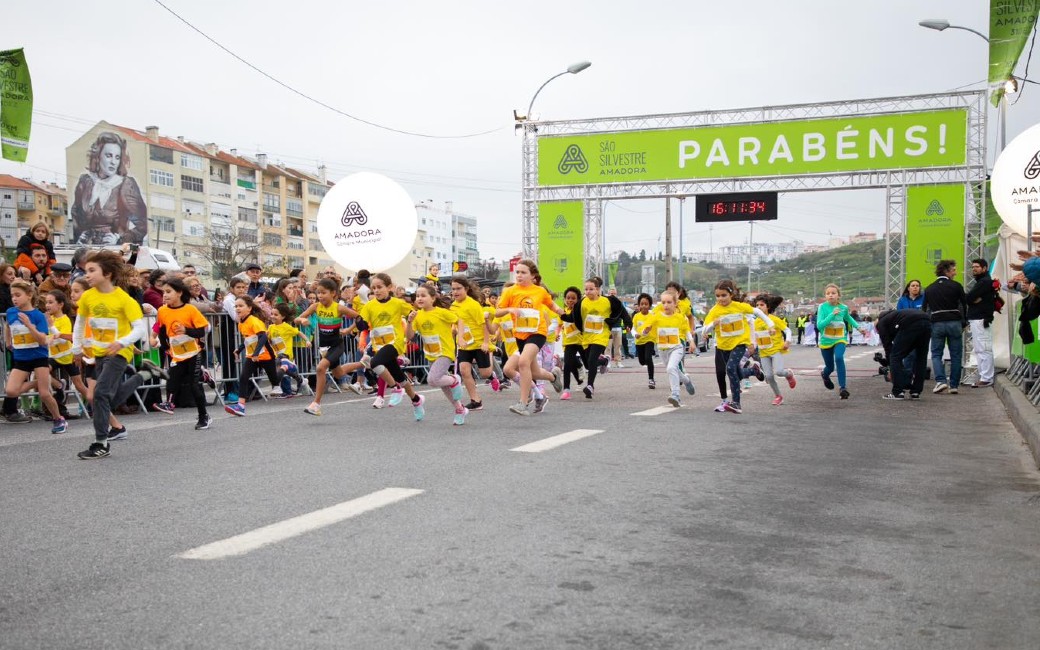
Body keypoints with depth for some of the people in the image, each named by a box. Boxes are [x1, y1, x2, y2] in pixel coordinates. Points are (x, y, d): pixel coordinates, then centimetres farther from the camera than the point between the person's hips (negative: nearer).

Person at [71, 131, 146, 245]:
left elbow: (141, 227, -3)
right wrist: (79, 234, 8)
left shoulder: (127, 185, -3)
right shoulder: (85, 182, 7)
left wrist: (119, 239, -14)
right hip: (87, 250, 4)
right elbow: (75, 215, 23)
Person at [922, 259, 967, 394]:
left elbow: (924, 309, 12)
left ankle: (941, 381, -11)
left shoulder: (929, 288, 10)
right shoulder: (956, 286, 0)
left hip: (936, 324, 2)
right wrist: (964, 323, 12)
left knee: (936, 354, 8)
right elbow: (965, 305, 2)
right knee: (955, 355, 7)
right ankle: (954, 385, 8)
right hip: (954, 323, -2)